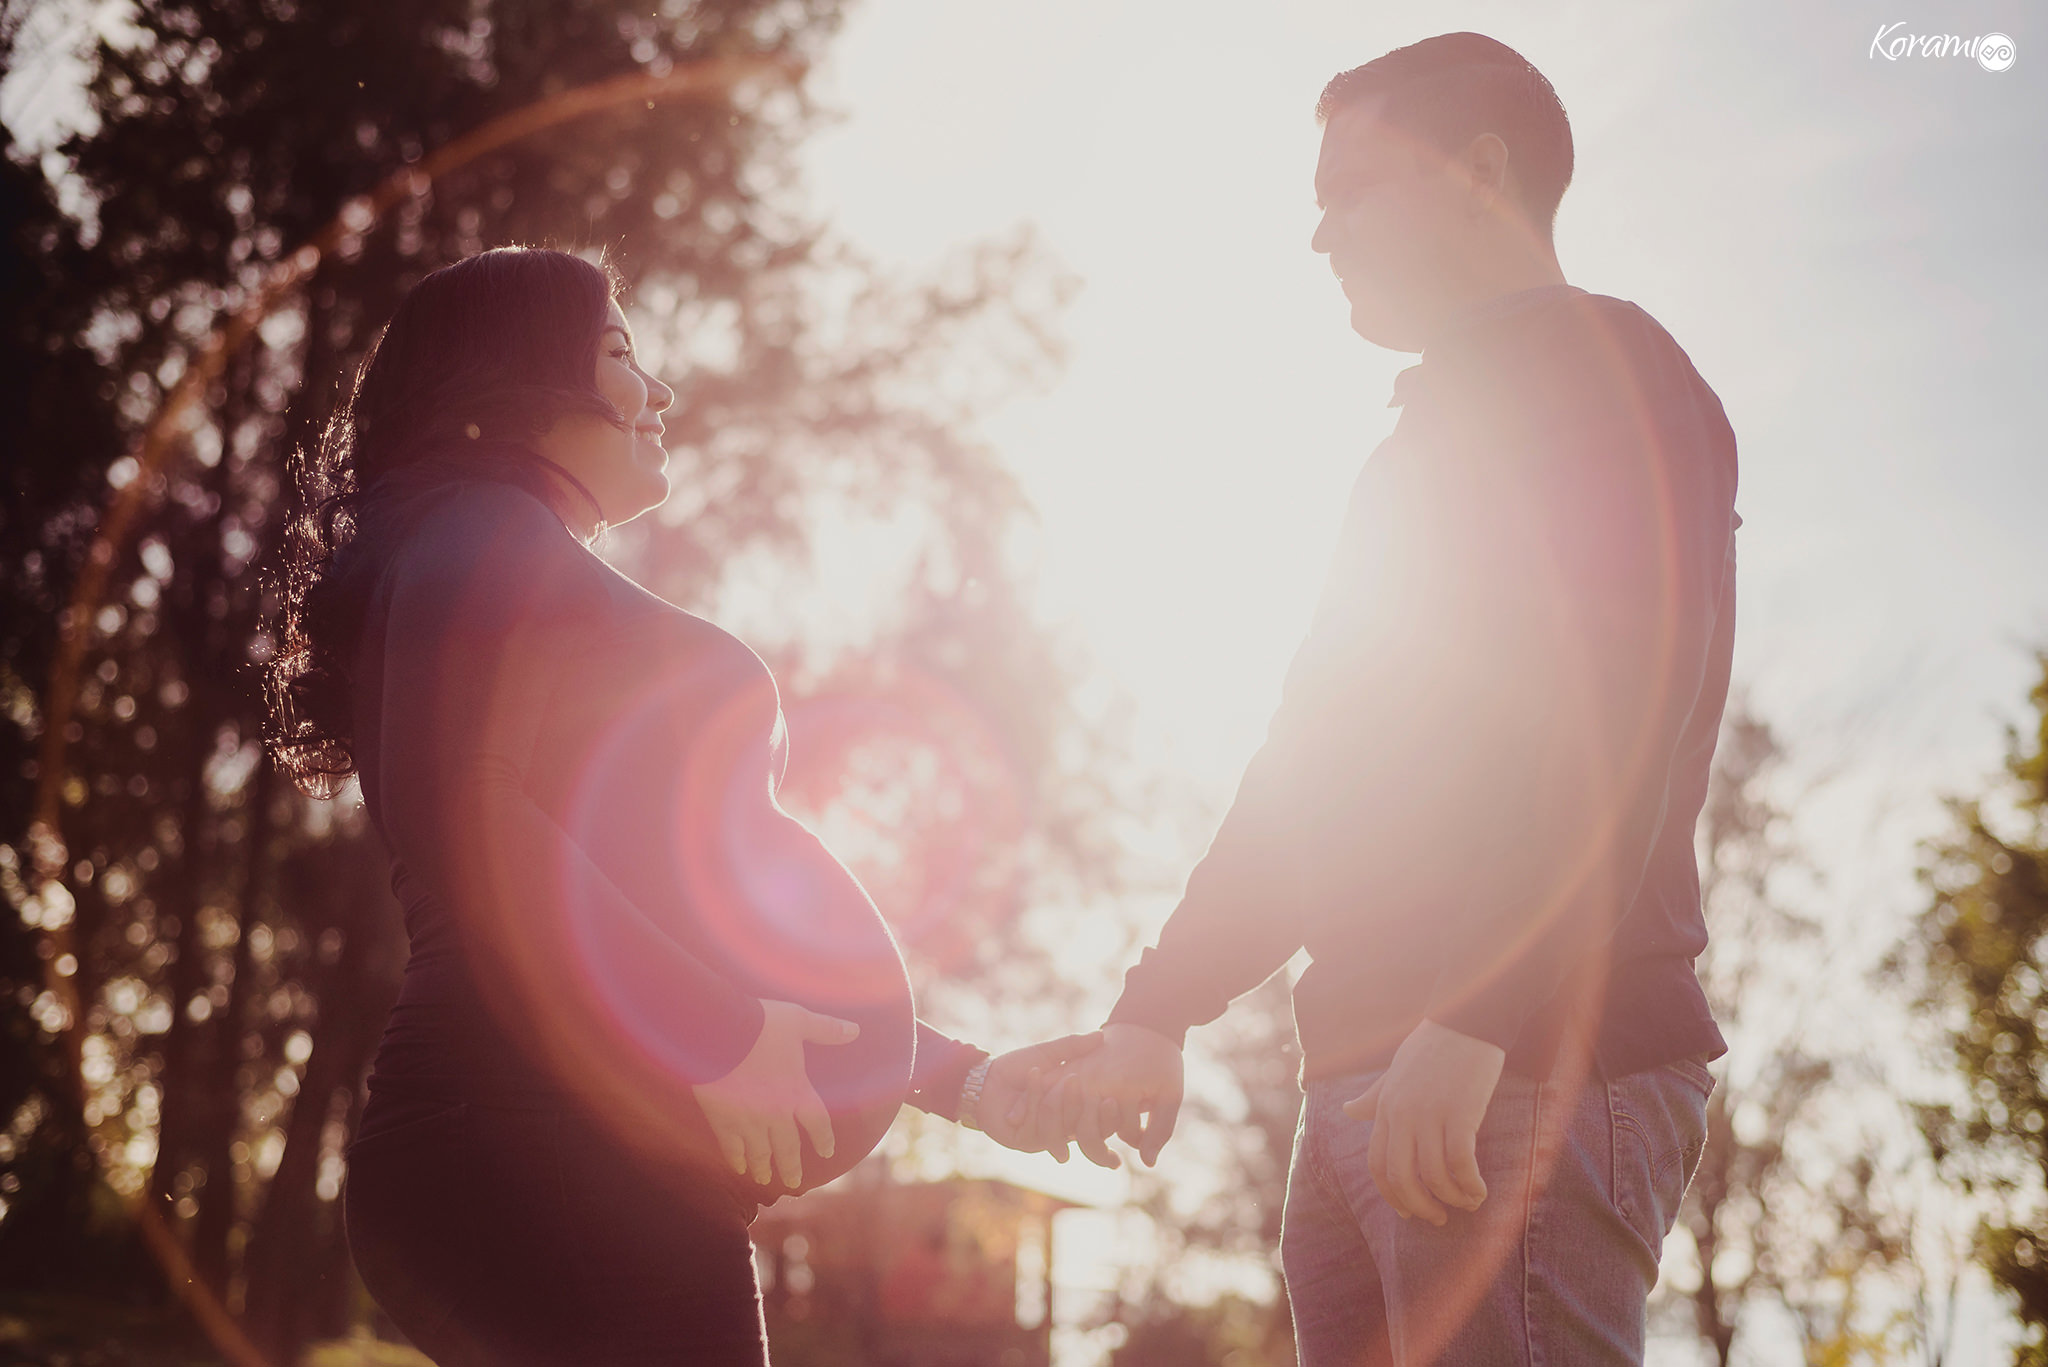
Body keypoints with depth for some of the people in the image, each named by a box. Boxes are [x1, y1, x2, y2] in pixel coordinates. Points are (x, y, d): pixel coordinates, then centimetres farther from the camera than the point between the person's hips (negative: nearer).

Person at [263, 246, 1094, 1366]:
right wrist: (716, 1033, -20)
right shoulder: (475, 534, 0)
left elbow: (663, 910, 28)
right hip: (550, 1157, -10)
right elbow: (452, 804, -19)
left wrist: (960, 1078, 23)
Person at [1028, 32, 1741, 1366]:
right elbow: (1305, 778, 27)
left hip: (1531, 1069, -9)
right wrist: (1157, 1015, 23)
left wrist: (1476, 1019, -25)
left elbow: (1614, 722, -17)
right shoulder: (1439, 433, 27)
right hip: (1368, 1081, 9)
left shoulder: (1606, 371, -1)